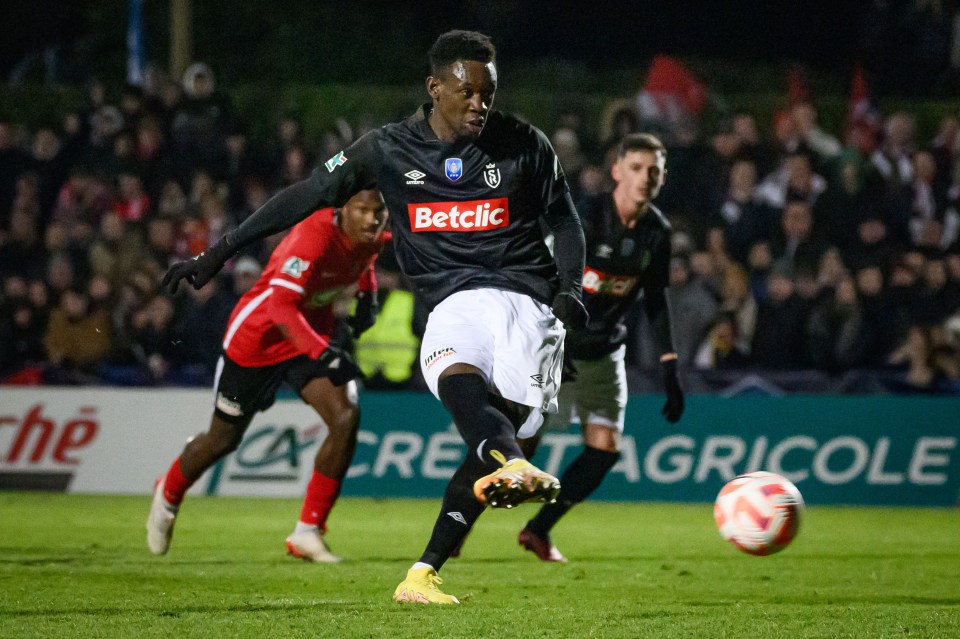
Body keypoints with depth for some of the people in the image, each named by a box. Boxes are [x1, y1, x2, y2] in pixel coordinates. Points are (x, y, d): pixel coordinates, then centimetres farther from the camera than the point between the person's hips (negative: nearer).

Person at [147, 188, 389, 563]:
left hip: (314, 333, 6)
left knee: (346, 418, -18)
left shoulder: (372, 238, -9)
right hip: (258, 336, -6)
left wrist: (368, 297, 1)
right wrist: (324, 353, -50)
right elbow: (281, 306, -41)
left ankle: (308, 532, -8)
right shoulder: (314, 236, -34)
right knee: (224, 439, 11)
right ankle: (168, 496, 44)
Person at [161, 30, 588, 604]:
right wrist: (220, 252, 10)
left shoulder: (524, 145, 8)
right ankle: (513, 468, -65)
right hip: (454, 302, 0)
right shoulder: (389, 149, 7)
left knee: (503, 422, -20)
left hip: (526, 295, 0)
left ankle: (423, 574, -16)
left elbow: (565, 218, 20)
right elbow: (307, 196, 10)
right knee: (458, 380, -36)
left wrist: (569, 288, 2)